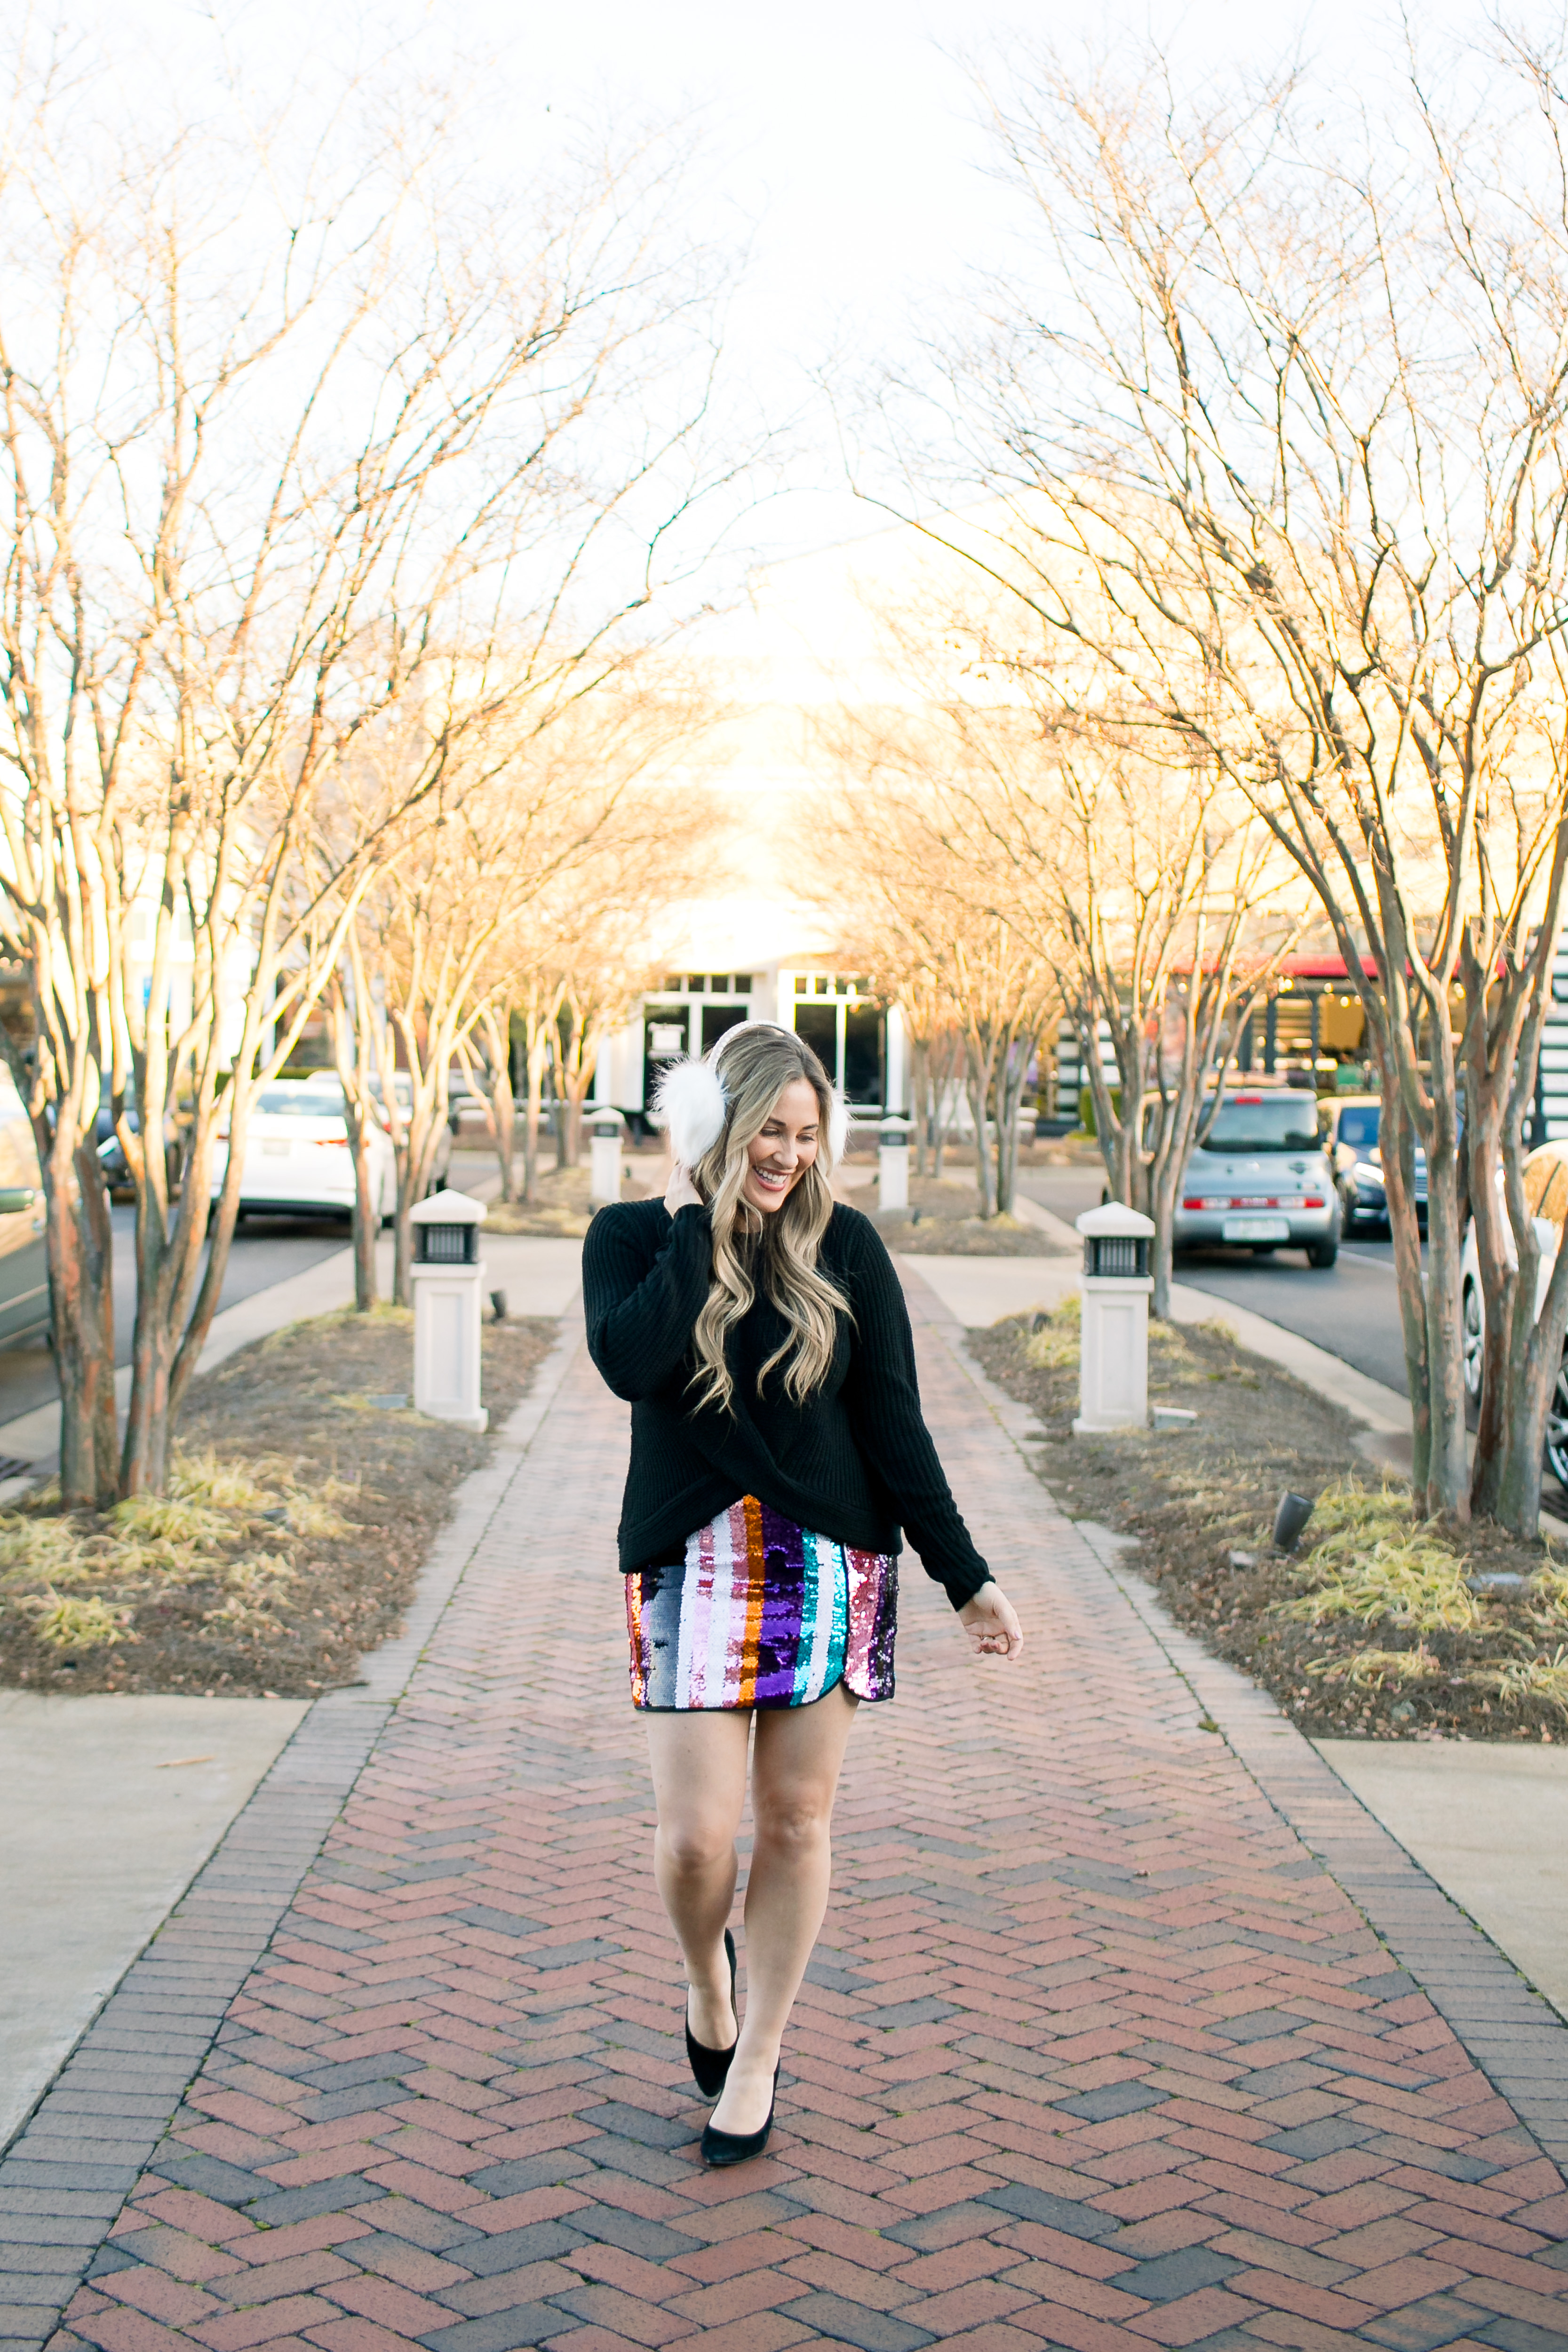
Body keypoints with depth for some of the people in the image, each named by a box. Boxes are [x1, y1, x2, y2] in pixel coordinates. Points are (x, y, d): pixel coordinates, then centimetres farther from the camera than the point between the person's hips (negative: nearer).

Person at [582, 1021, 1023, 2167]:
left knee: (796, 1821, 8)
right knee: (696, 1835, -5)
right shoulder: (634, 1235, -2)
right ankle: (707, 1973, 30)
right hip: (690, 1565, -1)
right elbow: (630, 1361, -22)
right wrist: (696, 1217, -16)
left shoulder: (844, 1245, 0)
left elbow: (895, 1423, 1)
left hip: (828, 1560, 1)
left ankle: (758, 2060, 27)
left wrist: (967, 1577, -2)